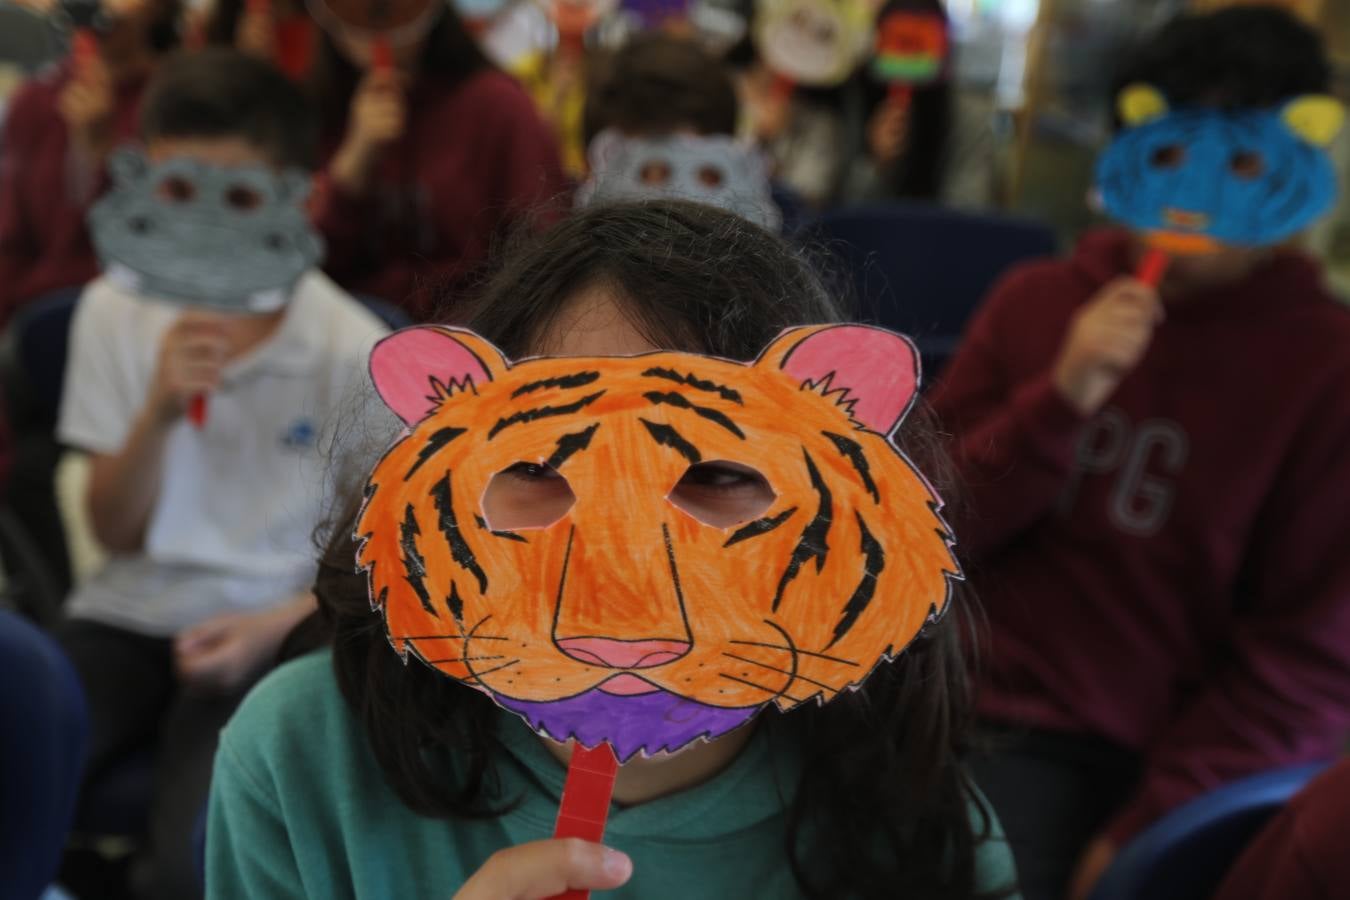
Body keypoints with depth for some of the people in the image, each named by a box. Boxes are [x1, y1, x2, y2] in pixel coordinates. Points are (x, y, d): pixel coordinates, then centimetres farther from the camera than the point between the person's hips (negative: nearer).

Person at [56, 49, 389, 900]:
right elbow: (116, 532, 3)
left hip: (273, 632, -3)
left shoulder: (354, 352, -8)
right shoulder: (115, 312, 3)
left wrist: (272, 626, -17)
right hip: (130, 615, 3)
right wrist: (158, 411, -16)